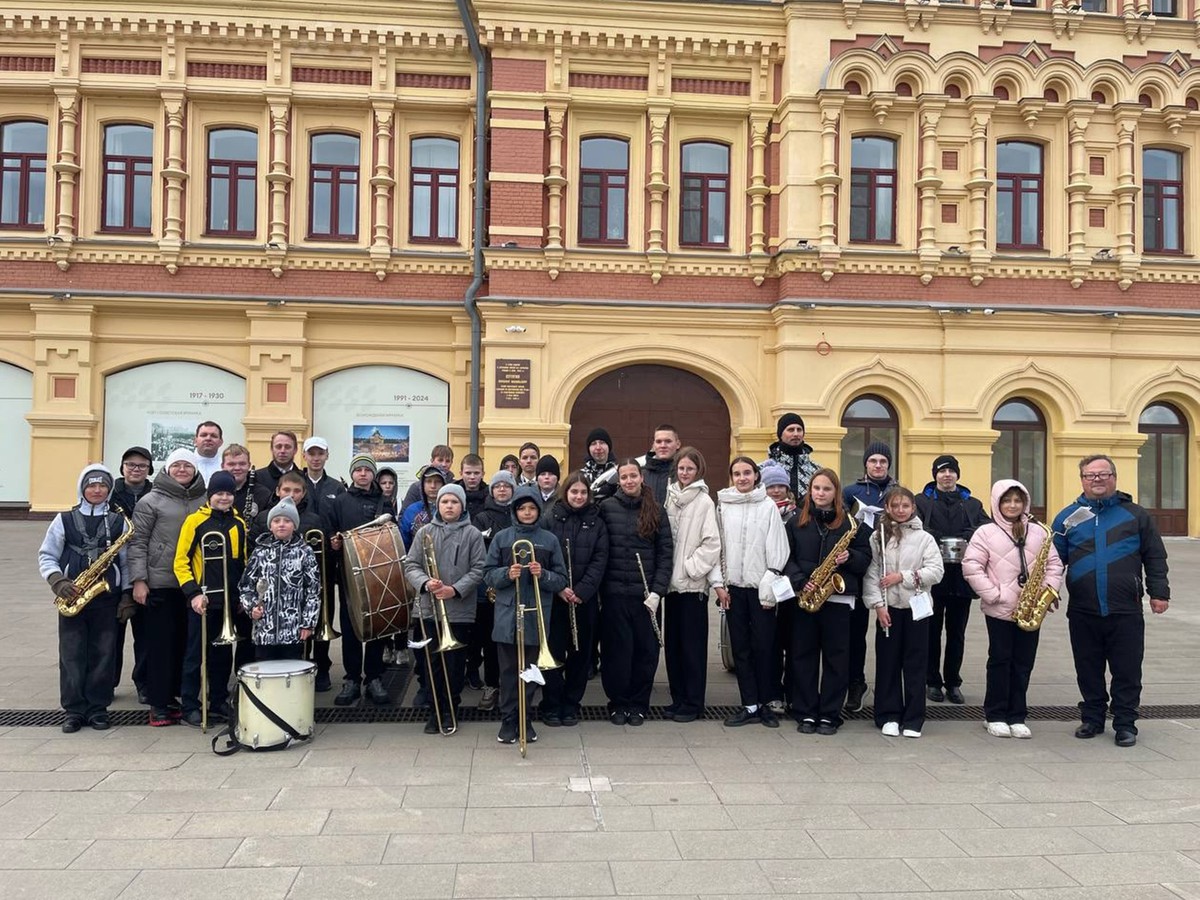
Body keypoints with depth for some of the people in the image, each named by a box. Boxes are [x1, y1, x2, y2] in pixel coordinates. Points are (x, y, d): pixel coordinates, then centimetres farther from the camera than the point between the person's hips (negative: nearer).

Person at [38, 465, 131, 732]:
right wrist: (58, 582, -12)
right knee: (71, 655, 3)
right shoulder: (64, 520, 4)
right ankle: (74, 710, 12)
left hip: (107, 597, 0)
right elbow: (46, 556, 5)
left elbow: (127, 561, 5)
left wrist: (127, 595, -2)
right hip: (72, 597, 0)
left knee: (103, 654, 4)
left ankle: (98, 708, 14)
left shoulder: (119, 521, 4)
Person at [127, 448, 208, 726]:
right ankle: (159, 704, 8)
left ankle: (173, 695, 21)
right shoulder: (151, 500, -1)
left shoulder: (205, 500, 10)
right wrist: (138, 580, -10)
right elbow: (137, 542, -3)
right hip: (160, 583, -4)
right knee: (160, 643, 1)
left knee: (184, 641, 9)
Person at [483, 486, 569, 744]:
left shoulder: (549, 540, 3)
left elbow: (561, 580, 4)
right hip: (507, 614, 0)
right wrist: (507, 574, -16)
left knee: (530, 671, 8)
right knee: (508, 670, 5)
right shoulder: (502, 538, 3)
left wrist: (543, 574, -15)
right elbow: (488, 574, 3)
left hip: (536, 615, 1)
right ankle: (508, 720, 15)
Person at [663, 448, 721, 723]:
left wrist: (690, 567, -14)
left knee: (692, 645, 0)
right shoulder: (669, 497, 9)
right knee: (672, 643, 10)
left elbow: (712, 544, -10)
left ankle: (693, 703, 9)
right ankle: (678, 698, 21)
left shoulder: (704, 502, -5)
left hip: (693, 584, -5)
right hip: (671, 582, 5)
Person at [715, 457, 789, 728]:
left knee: (763, 645, 1)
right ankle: (750, 705, 12)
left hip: (760, 586, -2)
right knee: (740, 646, 5)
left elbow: (777, 549, -3)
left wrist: (770, 586, -9)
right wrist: (719, 583, 1)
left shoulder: (768, 505, 0)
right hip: (733, 586, 2)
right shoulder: (723, 505, 7)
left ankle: (764, 703, 14)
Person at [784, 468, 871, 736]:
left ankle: (830, 714, 12)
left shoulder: (851, 523, 5)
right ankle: (805, 713, 14)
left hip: (838, 597, -1)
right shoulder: (797, 522, 7)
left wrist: (849, 557, -15)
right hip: (803, 598, 1)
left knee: (836, 656, 2)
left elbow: (866, 559, 6)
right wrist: (800, 582, -13)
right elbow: (786, 557, 2)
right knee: (803, 655, 4)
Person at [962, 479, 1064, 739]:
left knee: (1024, 663, 8)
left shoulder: (1038, 532, 9)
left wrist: (1049, 586, -7)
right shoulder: (986, 532, -3)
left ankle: (1017, 717, 18)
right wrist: (993, 594, -14)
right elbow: (971, 566, -8)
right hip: (999, 610, -3)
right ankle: (995, 716, 14)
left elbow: (1054, 563, 11)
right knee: (1000, 661, 4)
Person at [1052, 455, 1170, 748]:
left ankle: (1125, 724, 16)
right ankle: (1092, 719, 25)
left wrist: (1159, 592, 0)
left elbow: (1155, 557, 7)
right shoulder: (1068, 517, 7)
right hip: (1082, 613, 1)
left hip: (1126, 612, -1)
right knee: (1088, 670, 11)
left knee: (1127, 671, 4)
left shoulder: (1135, 514, 6)